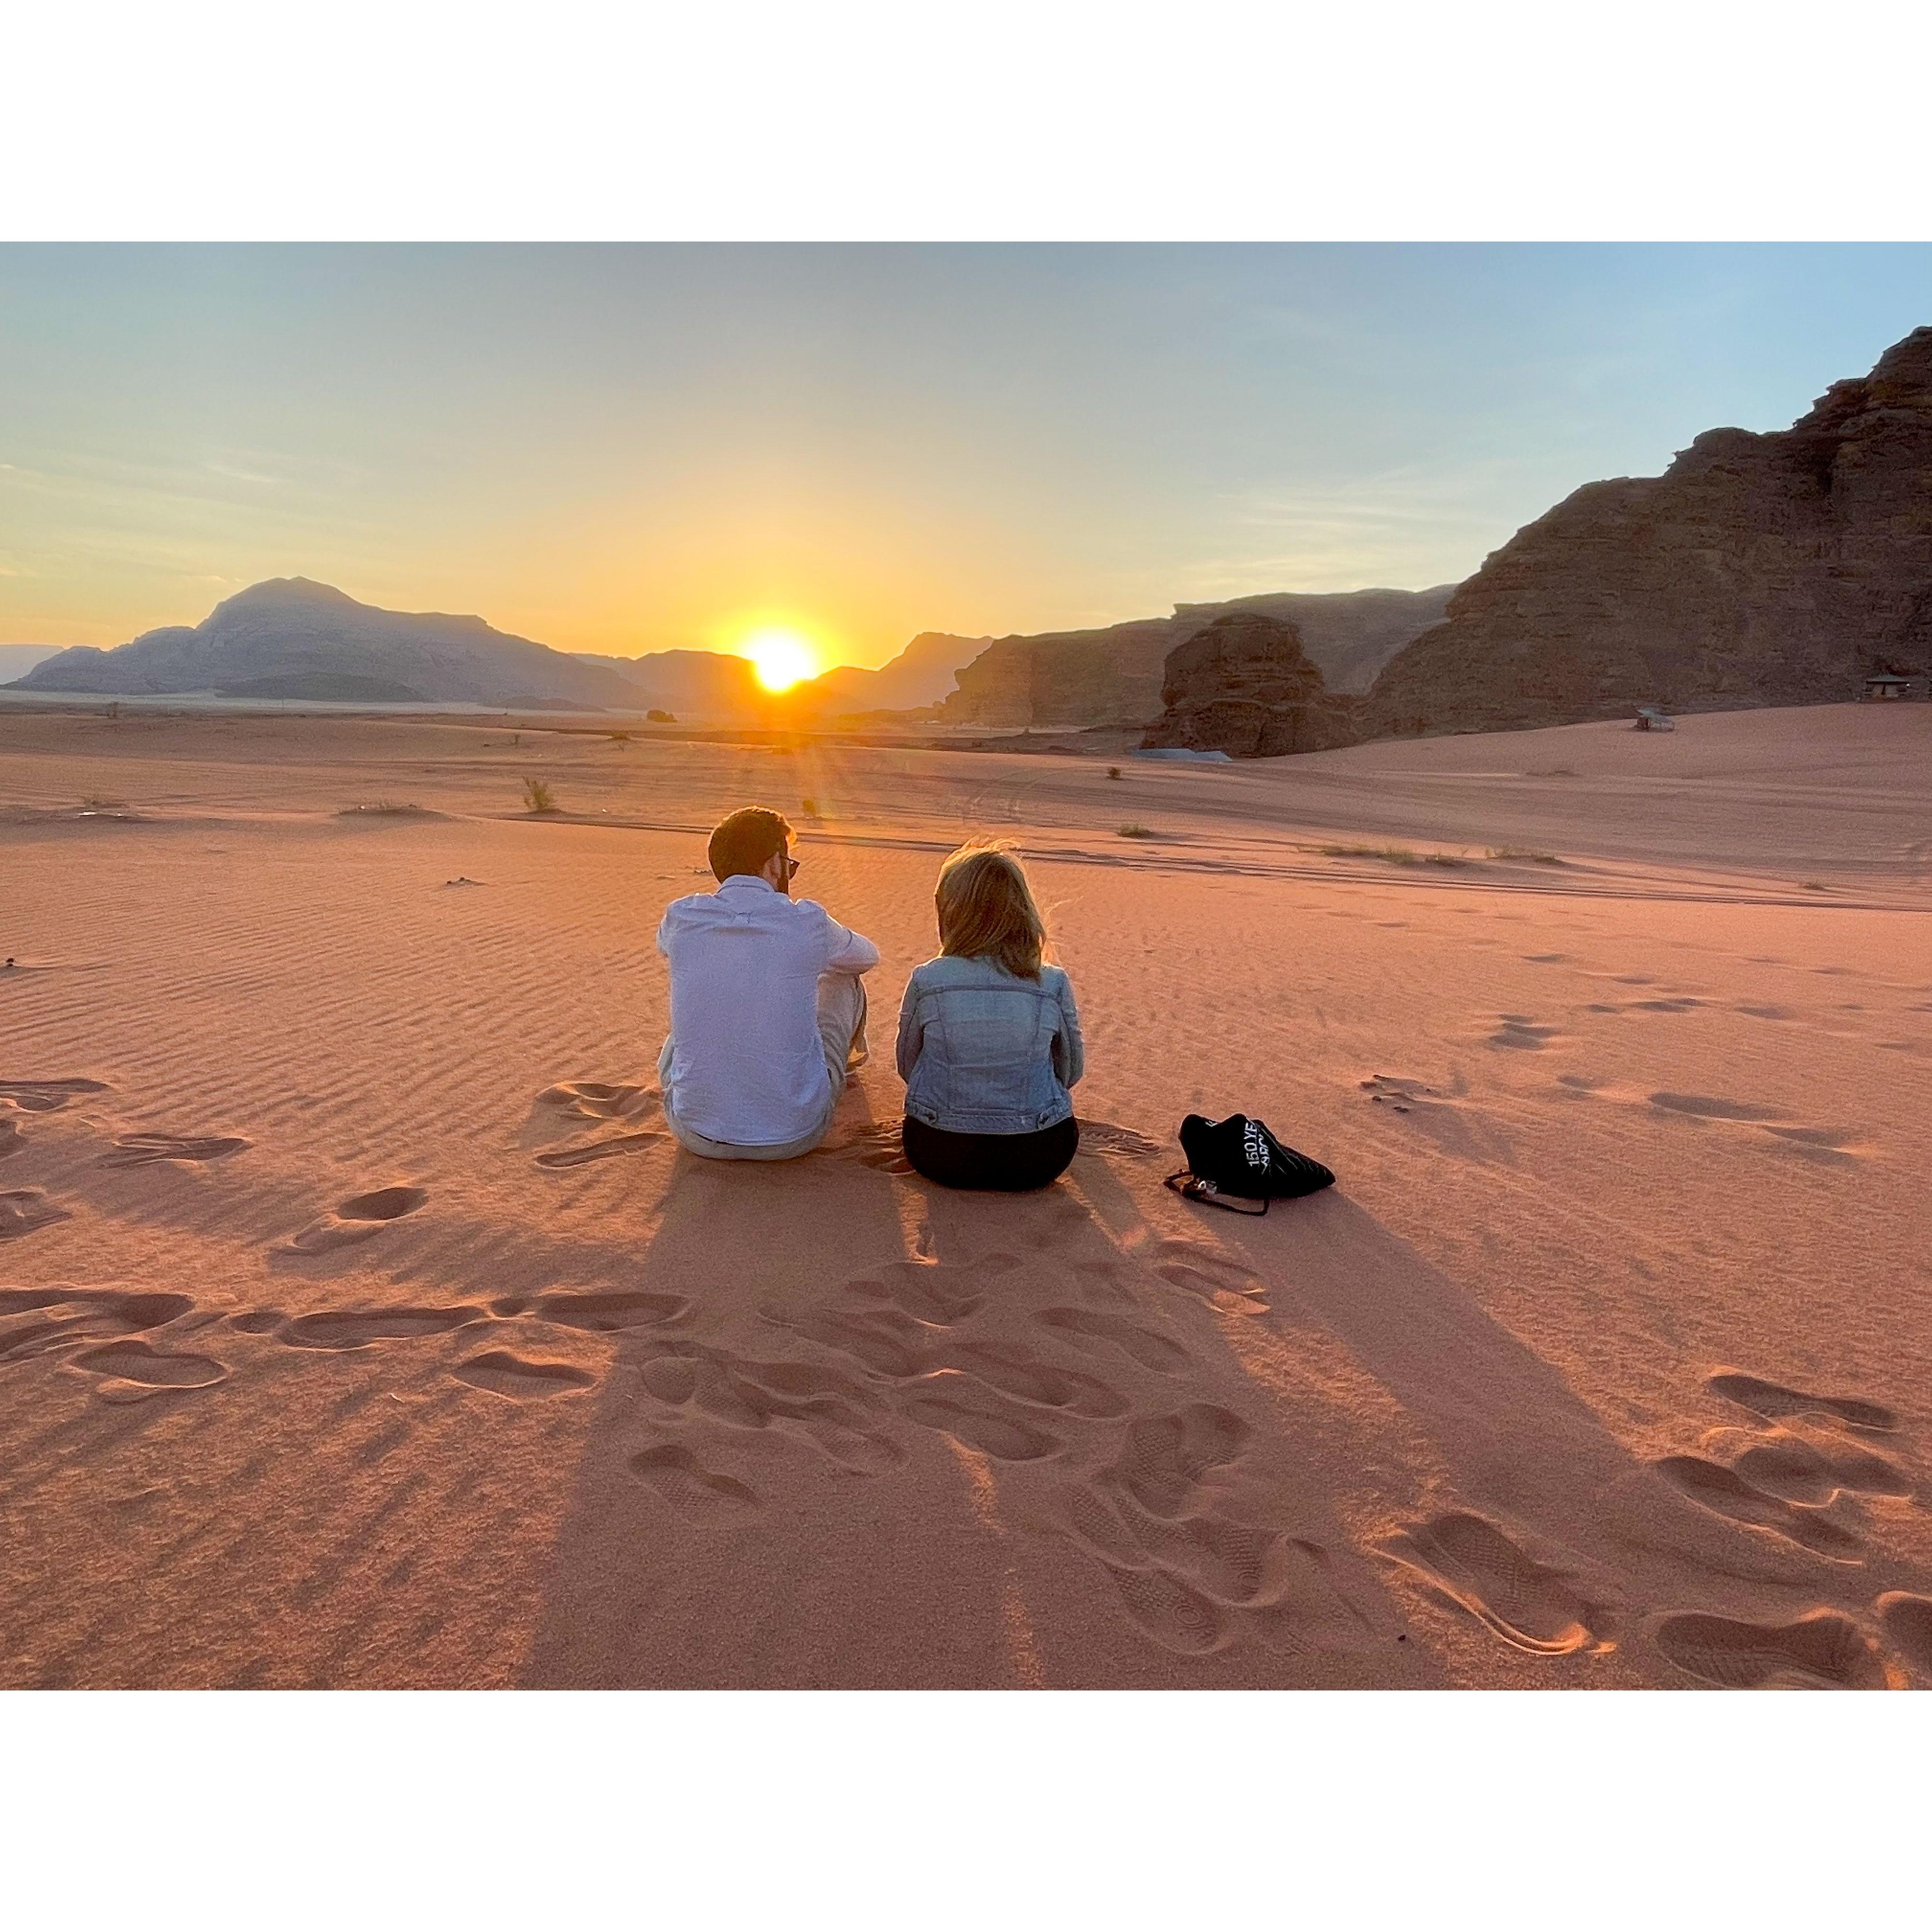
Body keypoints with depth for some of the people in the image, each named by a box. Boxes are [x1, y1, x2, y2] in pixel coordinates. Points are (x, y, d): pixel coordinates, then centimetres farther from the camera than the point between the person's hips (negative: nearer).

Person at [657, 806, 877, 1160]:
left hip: (697, 1134, 2)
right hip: (793, 1137, -1)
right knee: (844, 978, 21)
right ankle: (852, 1055, 55)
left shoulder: (681, 918, -5)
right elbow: (869, 957, 14)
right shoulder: (808, 922, -10)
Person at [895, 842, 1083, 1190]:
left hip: (938, 1155, 0)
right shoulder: (1054, 985, -8)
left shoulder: (926, 981, -10)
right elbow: (1071, 1072, 6)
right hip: (1037, 1161, 0)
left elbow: (907, 1068, 5)